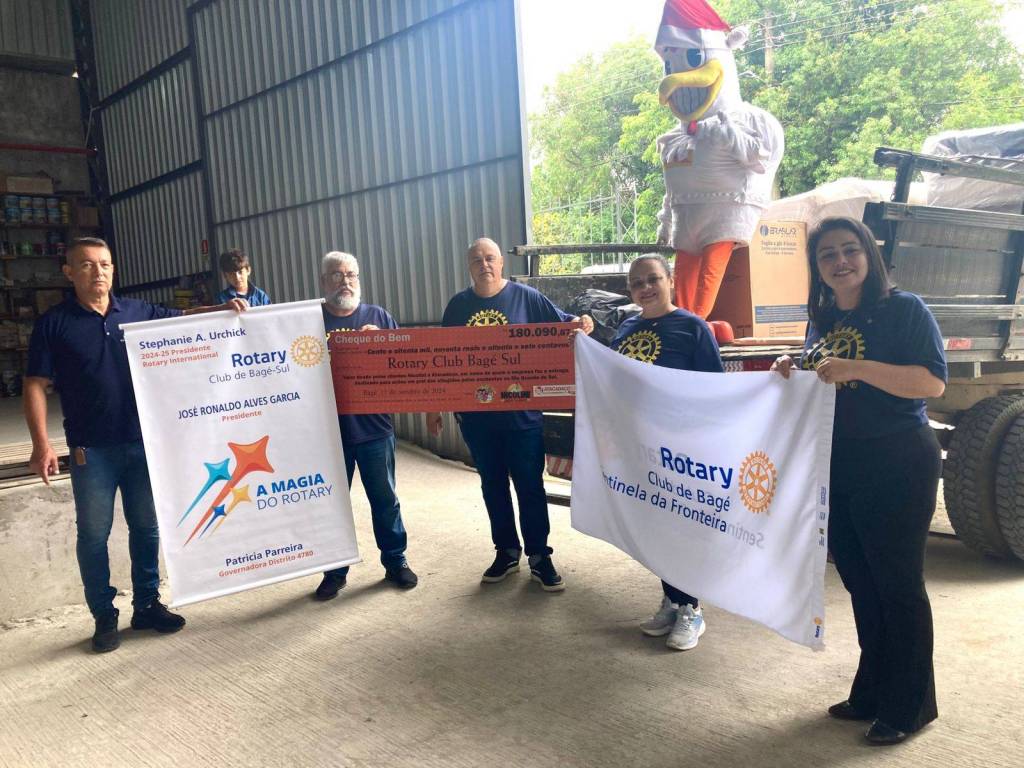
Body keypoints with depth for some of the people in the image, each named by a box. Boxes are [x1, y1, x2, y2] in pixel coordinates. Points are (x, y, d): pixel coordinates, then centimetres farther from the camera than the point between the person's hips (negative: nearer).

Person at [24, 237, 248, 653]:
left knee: (146, 527, 12)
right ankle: (104, 617, 20)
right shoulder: (54, 323, -3)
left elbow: (184, 319, 15)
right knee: (94, 534, 6)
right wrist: (41, 445, -14)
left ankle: (147, 605, 27)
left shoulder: (137, 311, 5)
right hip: (92, 450, -3)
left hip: (143, 443, 3)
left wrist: (223, 308, -7)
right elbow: (36, 385, -4)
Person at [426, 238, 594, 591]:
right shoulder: (458, 305, 5)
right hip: (475, 415, 3)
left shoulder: (526, 297, -2)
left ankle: (539, 556, 17)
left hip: (521, 413, -3)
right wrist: (434, 406, 9)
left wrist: (581, 323, -25)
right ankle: (506, 551, 28)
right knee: (492, 486, 13)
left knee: (530, 486, 4)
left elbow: (562, 325, -1)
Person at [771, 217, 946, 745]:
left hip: (897, 467, -7)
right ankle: (871, 692, 29)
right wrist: (792, 374, 0)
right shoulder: (821, 320, 12)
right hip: (837, 468, 7)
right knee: (859, 582, 14)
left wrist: (857, 368, -26)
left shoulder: (904, 309, -7)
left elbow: (933, 382, -18)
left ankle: (909, 706, 18)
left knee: (897, 584, 2)